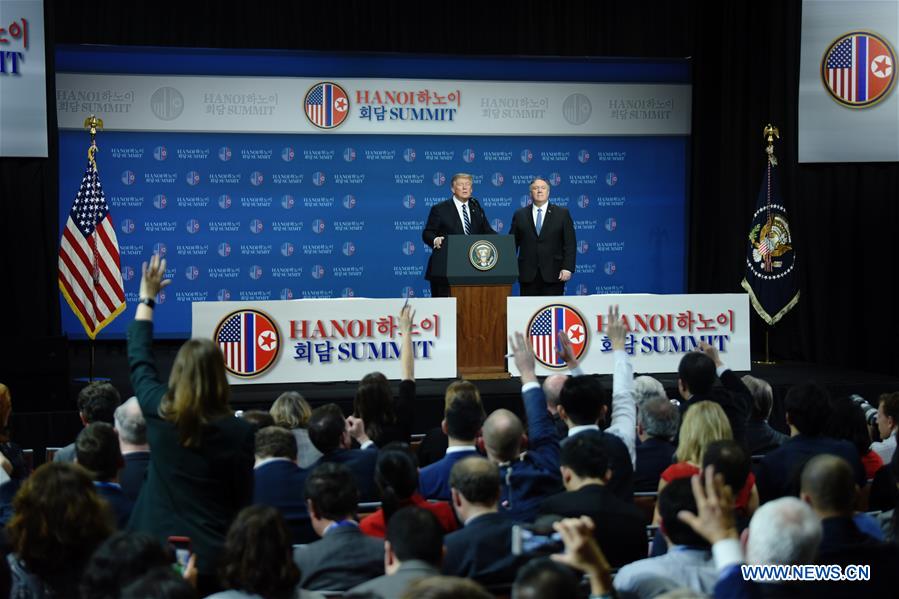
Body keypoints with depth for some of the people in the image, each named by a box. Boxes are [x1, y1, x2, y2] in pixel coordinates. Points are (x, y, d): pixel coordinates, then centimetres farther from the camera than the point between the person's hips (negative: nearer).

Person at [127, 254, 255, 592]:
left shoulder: (159, 414, -7)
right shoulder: (239, 432, -12)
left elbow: (139, 360, 10)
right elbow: (244, 500, -3)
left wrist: (146, 299, 20)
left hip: (159, 550, 2)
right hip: (213, 557, -2)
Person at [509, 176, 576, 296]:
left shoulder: (562, 213, 6)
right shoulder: (520, 215, 10)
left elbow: (570, 244, 2)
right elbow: (512, 244, 9)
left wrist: (568, 268, -8)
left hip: (553, 275, -1)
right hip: (527, 275, 1)